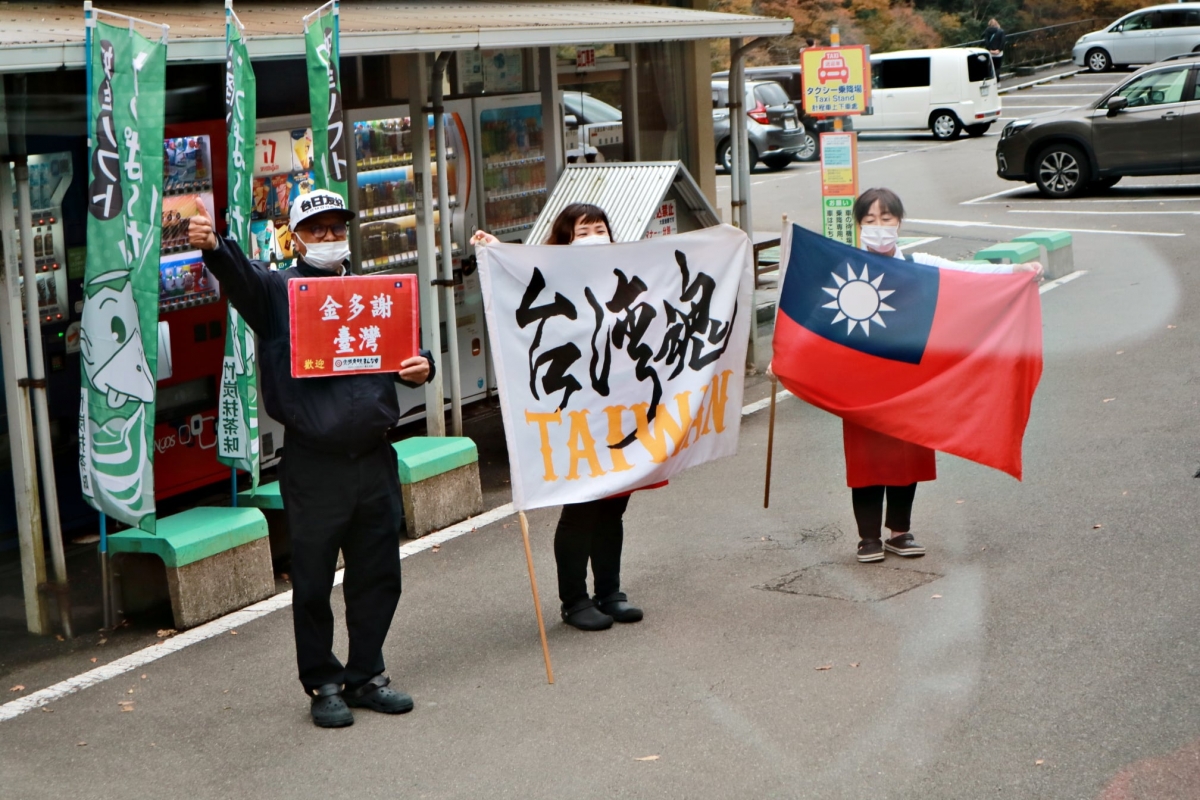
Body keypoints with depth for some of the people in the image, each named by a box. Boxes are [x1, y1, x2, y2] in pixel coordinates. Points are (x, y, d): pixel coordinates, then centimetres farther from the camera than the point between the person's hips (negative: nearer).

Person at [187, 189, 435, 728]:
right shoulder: (277, 291, 3)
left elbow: (405, 349, 22)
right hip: (313, 466, -4)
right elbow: (239, 276, -18)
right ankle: (322, 684, 17)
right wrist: (213, 247, -41)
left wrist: (420, 367, -3)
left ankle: (365, 675, 25)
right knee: (313, 582, 3)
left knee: (378, 576, 10)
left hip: (375, 457, 4)